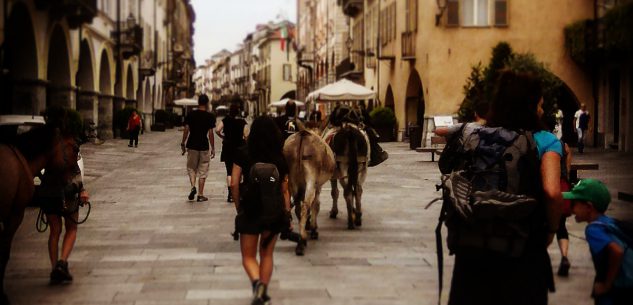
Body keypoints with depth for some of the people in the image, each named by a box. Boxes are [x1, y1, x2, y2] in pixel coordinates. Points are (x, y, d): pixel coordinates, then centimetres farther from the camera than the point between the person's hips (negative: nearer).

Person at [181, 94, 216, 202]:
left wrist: (183, 143, 10)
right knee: (203, 171, 6)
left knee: (191, 168, 16)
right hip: (204, 146, -1)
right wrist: (213, 148, 0)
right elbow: (210, 133, -7)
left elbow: (186, 130, -1)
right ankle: (200, 195, 6)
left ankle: (193, 186, -8)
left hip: (192, 145, 1)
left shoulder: (190, 114, -1)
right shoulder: (210, 116, -6)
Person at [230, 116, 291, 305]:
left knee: (248, 256, 8)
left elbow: (234, 184, -9)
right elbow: (285, 188, -2)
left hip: (250, 210, -2)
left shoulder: (243, 154, -7)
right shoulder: (280, 158, -3)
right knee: (267, 254, 17)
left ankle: (257, 282, -19)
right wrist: (287, 213, 4)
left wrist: (238, 206, 5)